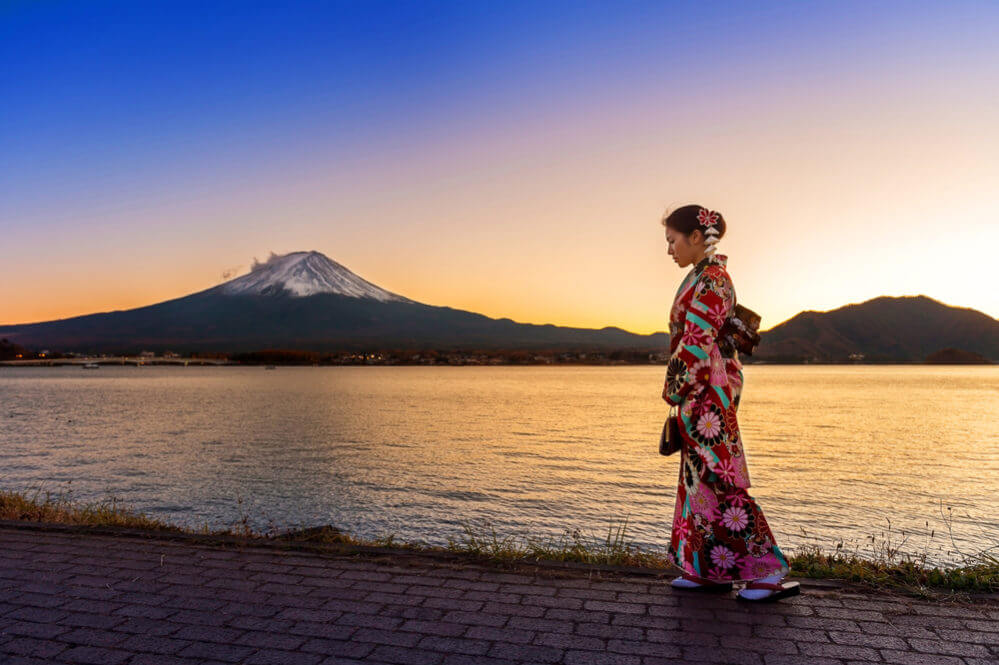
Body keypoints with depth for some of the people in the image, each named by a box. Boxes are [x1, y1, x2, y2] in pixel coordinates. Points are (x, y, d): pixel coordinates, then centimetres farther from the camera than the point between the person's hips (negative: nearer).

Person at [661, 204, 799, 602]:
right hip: (704, 394, 10)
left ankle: (769, 572, 1)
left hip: (706, 392, -10)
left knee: (720, 481, -6)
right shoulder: (704, 278, 17)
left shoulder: (710, 281, -14)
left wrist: (675, 390, -13)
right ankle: (709, 570, 20)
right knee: (700, 477, 12)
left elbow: (697, 342, -20)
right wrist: (679, 390, 16)